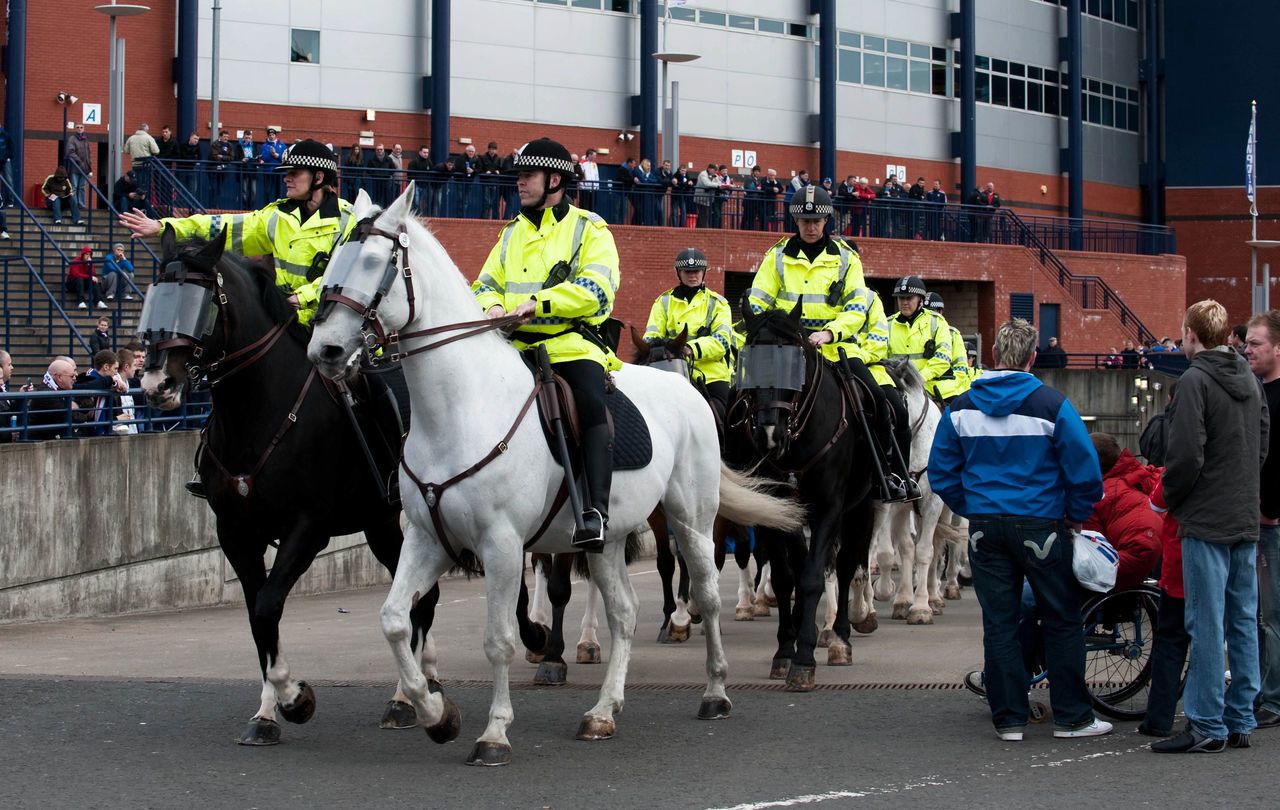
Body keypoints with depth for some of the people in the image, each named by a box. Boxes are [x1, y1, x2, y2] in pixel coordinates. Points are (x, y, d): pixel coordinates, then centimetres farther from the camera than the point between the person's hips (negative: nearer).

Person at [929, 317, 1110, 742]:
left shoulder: (960, 407, 1)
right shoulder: (1051, 405, -10)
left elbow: (941, 473, 8)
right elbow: (1085, 471, -9)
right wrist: (1075, 516, 6)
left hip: (984, 528, 3)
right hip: (1040, 527, -3)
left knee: (998, 624, 9)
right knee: (1061, 622, 9)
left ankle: (1008, 719, 10)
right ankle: (1071, 717, 12)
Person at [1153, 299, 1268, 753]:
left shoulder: (1195, 380, -12)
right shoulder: (1248, 379, 12)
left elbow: (1186, 454, -18)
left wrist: (1171, 498, -2)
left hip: (1207, 522, -8)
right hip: (1246, 520, 8)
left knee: (1207, 625, -5)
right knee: (1244, 622, 10)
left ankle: (1207, 726, -3)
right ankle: (1240, 721, 15)